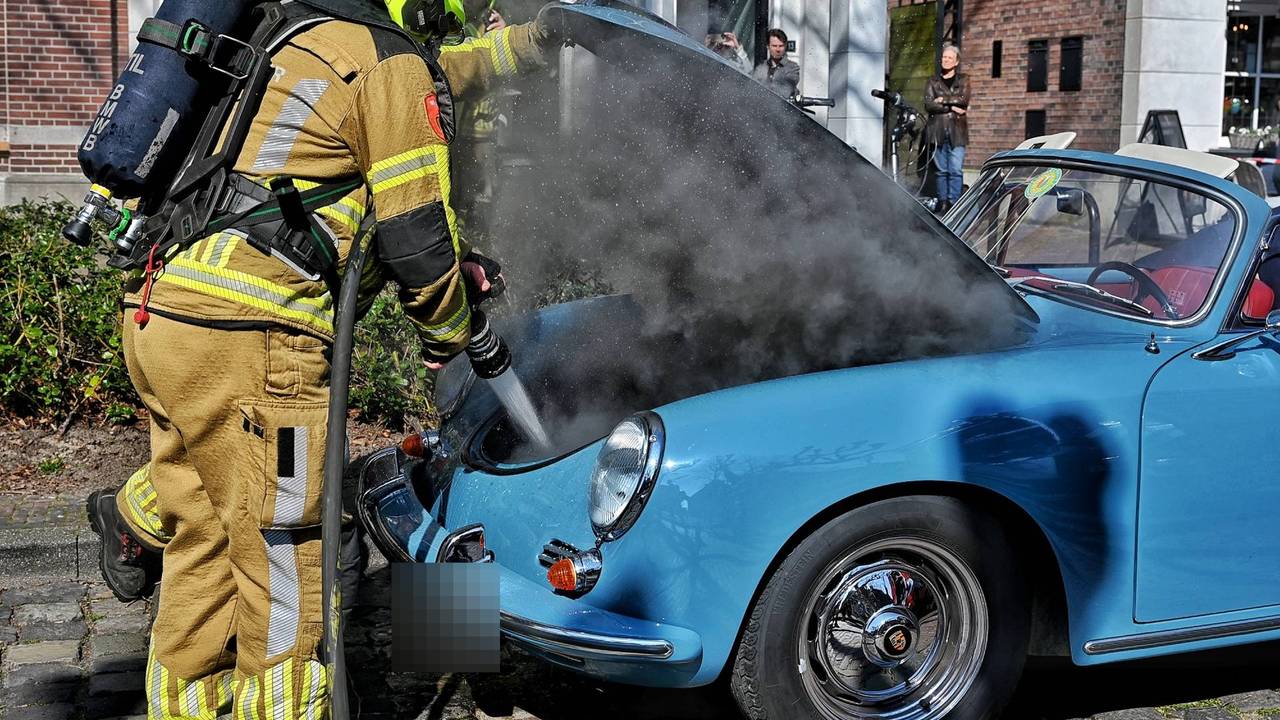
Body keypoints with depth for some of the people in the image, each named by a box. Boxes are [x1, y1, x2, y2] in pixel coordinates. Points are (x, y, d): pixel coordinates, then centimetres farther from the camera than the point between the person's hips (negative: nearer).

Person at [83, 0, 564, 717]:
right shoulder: (390, 62, -4)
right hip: (249, 343, -9)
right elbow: (416, 240, -4)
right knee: (286, 575, -2)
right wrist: (450, 334, 13)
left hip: (162, 318, 10)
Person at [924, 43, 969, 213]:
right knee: (941, 170, 2)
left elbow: (963, 99, -5)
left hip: (956, 130, -1)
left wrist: (943, 100, -4)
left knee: (956, 170, -9)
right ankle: (942, 203, 6)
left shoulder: (963, 80, 12)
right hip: (938, 130, 1)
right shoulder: (933, 81, 13)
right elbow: (928, 105, -2)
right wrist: (952, 107, -8)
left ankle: (954, 203, -8)